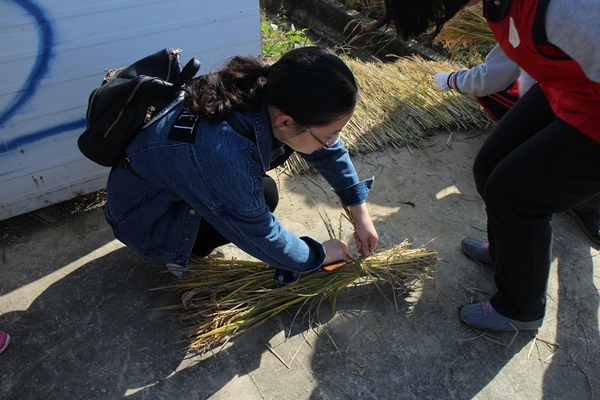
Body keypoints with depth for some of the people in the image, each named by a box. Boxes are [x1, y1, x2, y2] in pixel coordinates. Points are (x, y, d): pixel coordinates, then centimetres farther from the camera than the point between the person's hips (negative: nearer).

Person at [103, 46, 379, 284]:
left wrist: (359, 211, 1)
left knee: (281, 146, 0)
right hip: (144, 218, -7)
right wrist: (319, 256, -9)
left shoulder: (273, 93, -21)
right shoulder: (225, 155, -42)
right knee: (264, 194, -22)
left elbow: (328, 150, -4)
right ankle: (181, 251, 2)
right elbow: (261, 237, -26)